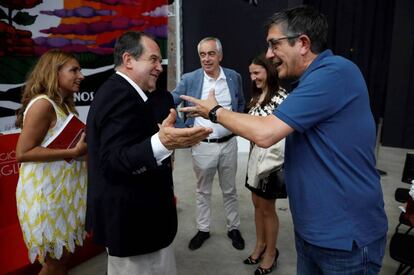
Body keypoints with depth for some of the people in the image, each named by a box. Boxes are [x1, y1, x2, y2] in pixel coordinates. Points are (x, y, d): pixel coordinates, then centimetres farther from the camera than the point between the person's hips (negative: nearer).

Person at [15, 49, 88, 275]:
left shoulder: (64, 105, 12)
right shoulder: (43, 104, -17)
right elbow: (23, 153, -21)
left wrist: (86, 143, 3)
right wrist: (72, 152, -23)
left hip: (63, 190, 9)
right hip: (46, 193, -9)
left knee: (62, 257, 18)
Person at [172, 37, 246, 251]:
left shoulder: (234, 77, 0)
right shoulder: (189, 79, -6)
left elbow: (241, 104, 15)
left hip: (228, 143, 1)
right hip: (202, 146, -1)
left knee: (229, 190, 15)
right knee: (203, 191, 14)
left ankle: (233, 228, 33)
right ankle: (203, 229, 32)